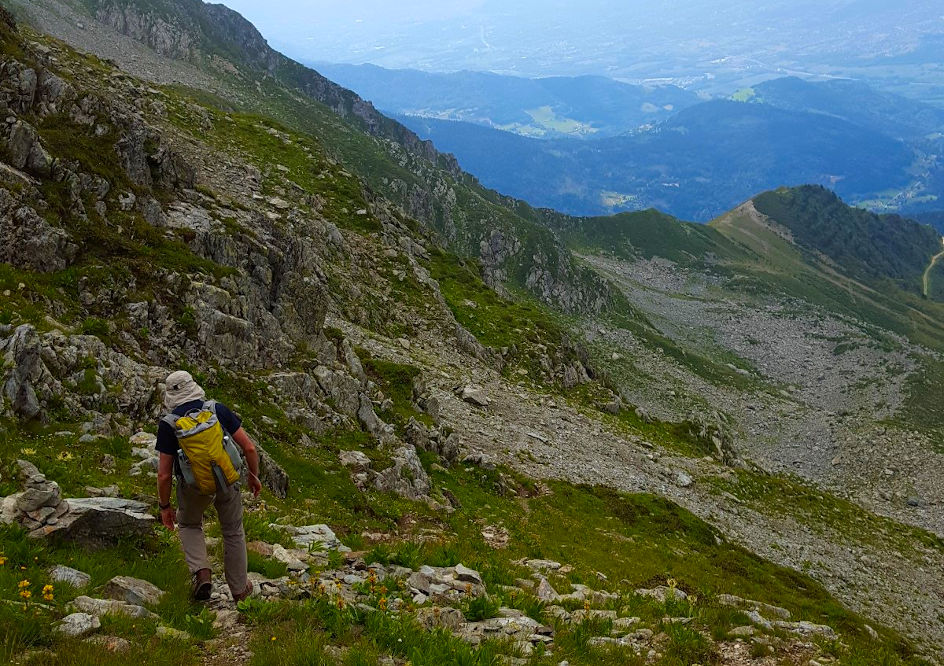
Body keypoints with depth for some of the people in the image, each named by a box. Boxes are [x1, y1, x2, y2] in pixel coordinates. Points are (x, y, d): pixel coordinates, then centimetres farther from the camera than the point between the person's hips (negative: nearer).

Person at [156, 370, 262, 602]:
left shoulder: (168, 424, -12)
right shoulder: (218, 410, -9)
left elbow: (164, 474, -11)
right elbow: (249, 447, -8)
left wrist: (165, 507, 3)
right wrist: (254, 476, 9)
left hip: (193, 487, -1)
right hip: (227, 482, 1)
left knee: (189, 525, 28)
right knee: (233, 532, 21)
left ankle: (201, 573, 6)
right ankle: (239, 589, 32)